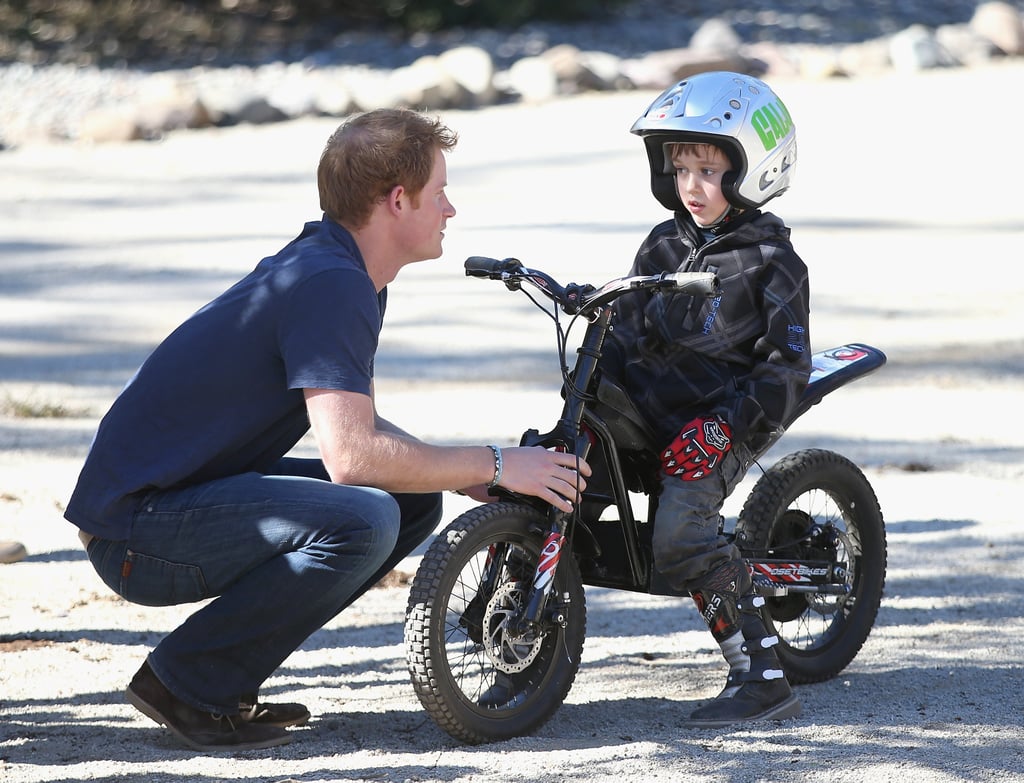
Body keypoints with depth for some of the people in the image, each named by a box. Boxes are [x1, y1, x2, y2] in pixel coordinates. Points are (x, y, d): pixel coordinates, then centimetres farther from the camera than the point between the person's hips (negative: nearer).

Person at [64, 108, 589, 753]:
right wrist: (495, 467, -16)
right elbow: (350, 455, -27)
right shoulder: (330, 285, -19)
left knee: (416, 503, 7)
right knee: (362, 519, -29)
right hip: (137, 526, -10)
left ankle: (227, 677, 8)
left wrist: (470, 479, 6)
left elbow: (354, 424, 21)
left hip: (189, 491, 10)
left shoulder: (333, 266, 12)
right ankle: (188, 683, -12)